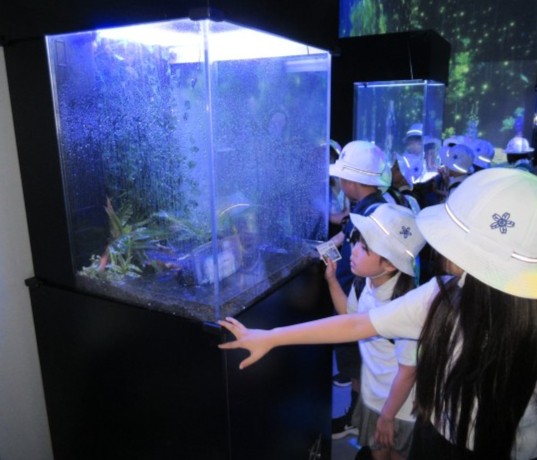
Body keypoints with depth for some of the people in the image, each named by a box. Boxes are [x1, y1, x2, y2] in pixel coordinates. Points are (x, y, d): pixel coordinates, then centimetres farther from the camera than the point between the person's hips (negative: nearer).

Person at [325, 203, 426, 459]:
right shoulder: (368, 283, -14)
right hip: (372, 395, 6)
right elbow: (351, 317, 8)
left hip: (398, 407, -6)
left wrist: (387, 416, -11)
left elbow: (408, 371, -23)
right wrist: (331, 280, -3)